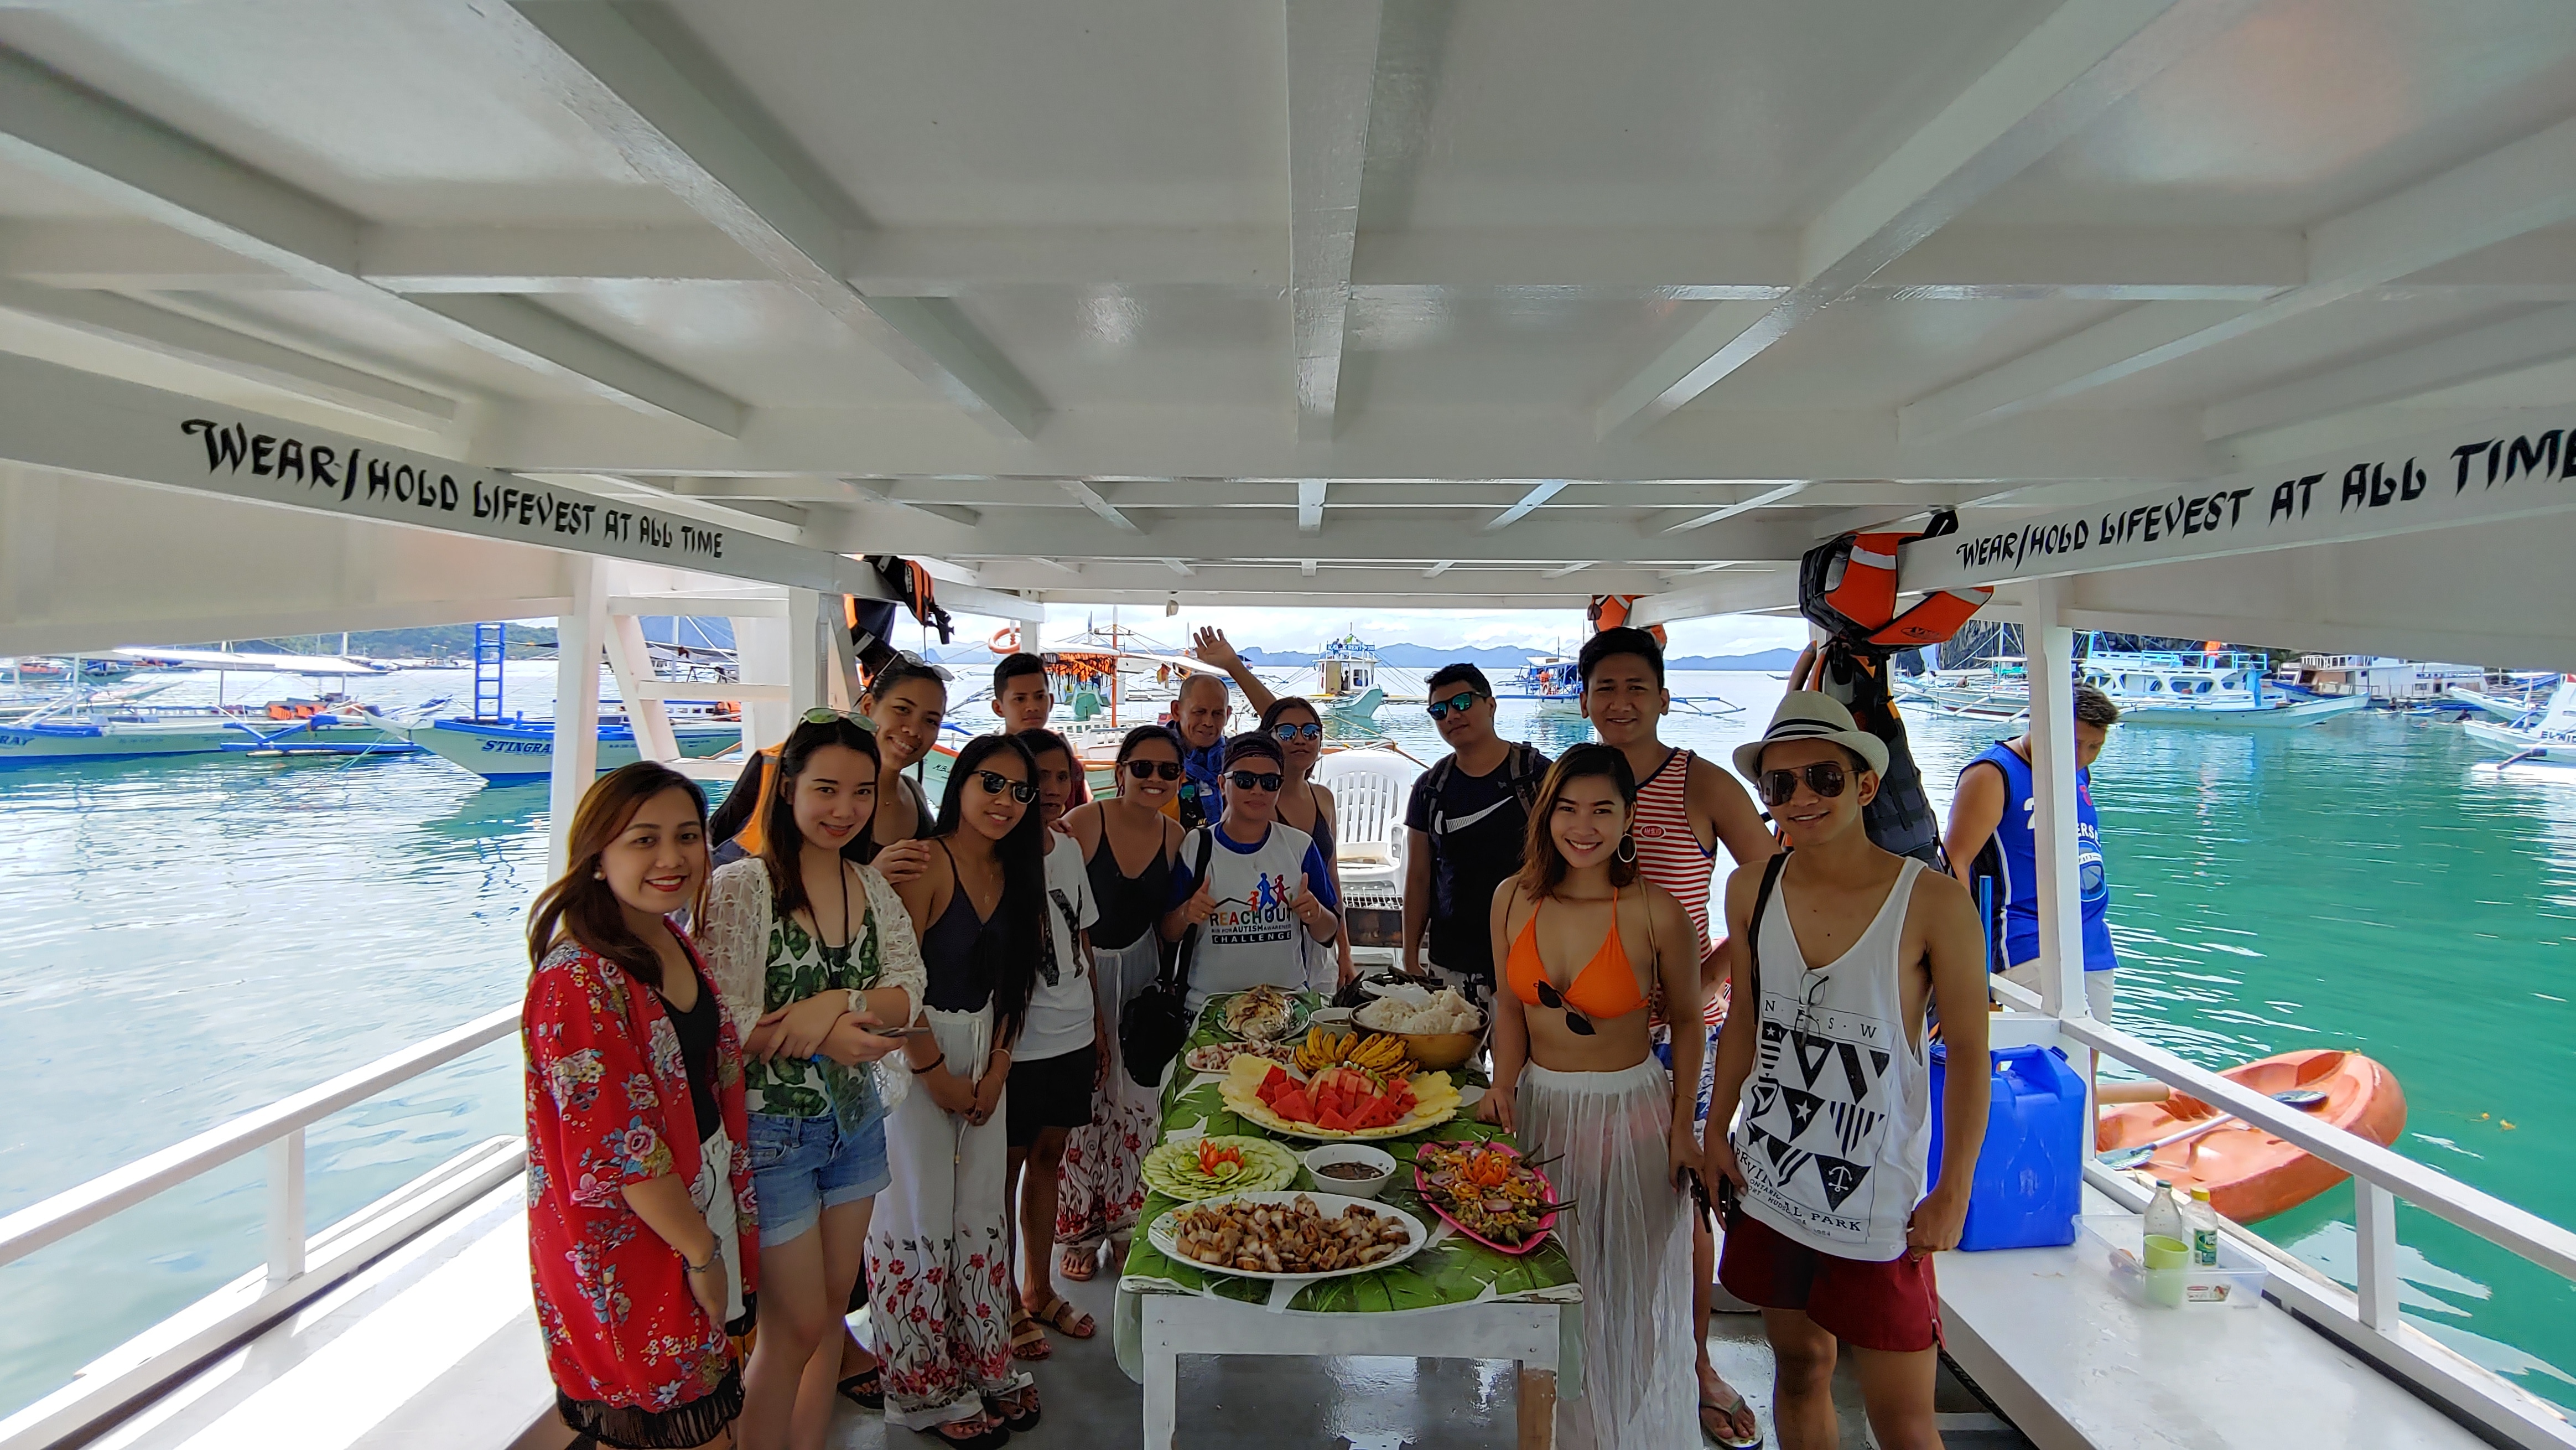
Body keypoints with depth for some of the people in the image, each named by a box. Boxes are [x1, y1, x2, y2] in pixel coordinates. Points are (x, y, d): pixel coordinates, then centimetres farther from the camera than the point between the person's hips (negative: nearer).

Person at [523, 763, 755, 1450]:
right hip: (628, 1234, -8)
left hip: (704, 1194, 8)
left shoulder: (679, 948, 2)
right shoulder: (579, 979, -24)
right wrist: (700, 1250, -16)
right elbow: (620, 1149, -23)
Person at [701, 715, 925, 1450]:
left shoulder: (875, 890, 4)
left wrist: (834, 1003, -21)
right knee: (796, 1326, 4)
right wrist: (823, 1036, -25)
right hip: (770, 1130, -6)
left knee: (832, 1307, 17)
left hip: (856, 1118, 6)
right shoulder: (740, 887, -15)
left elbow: (908, 996, -4)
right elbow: (718, 1024, -19)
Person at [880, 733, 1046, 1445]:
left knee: (981, 1212, 14)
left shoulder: (1012, 873, 7)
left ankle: (983, 1367, 29)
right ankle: (926, 1389, 19)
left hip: (985, 1053, 7)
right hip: (914, 1052, -7)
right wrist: (936, 1075, -12)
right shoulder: (927, 863, -16)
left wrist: (998, 1066, 3)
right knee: (921, 1219, 3)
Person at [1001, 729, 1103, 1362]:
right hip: (1019, 1040, -7)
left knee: (1048, 1157, 17)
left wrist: (1098, 1024, 17)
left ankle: (1040, 1292, 31)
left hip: (1073, 1034, 7)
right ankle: (1006, 1307, 21)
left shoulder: (1070, 849, 8)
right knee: (1007, 1166, 6)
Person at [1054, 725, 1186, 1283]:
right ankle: (1078, 1232, 20)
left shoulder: (1175, 837, 0)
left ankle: (1126, 1225, 27)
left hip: (1140, 972, 4)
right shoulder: (1082, 824, -16)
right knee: (1079, 1101, 2)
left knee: (1135, 1104, 8)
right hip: (1078, 971, -4)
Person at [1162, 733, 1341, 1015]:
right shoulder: (1194, 847, 2)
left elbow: (1329, 933, 12)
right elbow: (1168, 935, 6)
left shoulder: (1300, 846, 6)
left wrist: (1316, 915, -8)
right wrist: (1186, 915, -13)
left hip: (1288, 1002, 1)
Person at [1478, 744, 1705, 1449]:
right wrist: (1503, 1085, -6)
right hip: (1540, 1103, 4)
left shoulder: (1656, 912, -17)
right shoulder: (1513, 898, -6)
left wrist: (1682, 1127, -4)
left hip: (1630, 1112, -4)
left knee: (1627, 1297, 13)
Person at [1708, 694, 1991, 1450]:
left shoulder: (1932, 902, -14)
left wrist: (1953, 1192, -9)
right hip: (1766, 1188, 4)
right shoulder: (1753, 888, -1)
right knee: (1800, 1367, 18)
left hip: (1879, 1204, -4)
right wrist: (1716, 1131, 8)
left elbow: (1969, 1053, -8)